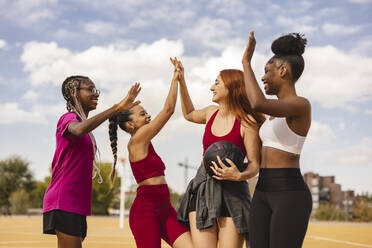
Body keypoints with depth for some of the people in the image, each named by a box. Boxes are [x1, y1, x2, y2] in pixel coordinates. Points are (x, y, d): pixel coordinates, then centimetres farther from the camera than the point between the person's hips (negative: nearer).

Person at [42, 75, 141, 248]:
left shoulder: (83, 122, 21)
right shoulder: (68, 118, -8)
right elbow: (78, 130, -34)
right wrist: (117, 108, -38)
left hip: (76, 203, 10)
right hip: (64, 202, -9)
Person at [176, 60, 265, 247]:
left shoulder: (246, 122, -9)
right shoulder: (211, 112, 10)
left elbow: (255, 165, -9)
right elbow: (189, 114, 34)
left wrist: (239, 175, -30)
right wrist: (181, 81, 29)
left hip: (231, 193, -5)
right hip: (202, 190, 5)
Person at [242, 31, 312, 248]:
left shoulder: (301, 105, -12)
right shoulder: (277, 112, 17)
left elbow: (259, 104, -29)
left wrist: (247, 63, -18)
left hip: (290, 194, -9)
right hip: (263, 193, 9)